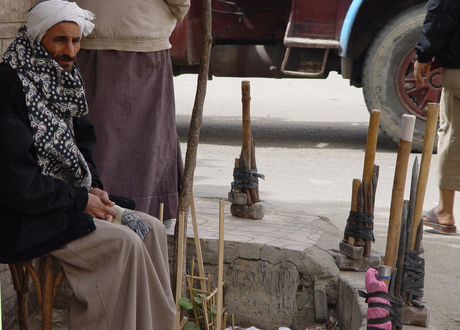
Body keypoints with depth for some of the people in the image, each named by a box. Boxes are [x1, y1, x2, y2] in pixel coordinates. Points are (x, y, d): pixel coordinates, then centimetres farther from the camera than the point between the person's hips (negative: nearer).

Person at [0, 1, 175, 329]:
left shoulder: (63, 81, 10)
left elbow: (81, 145, 22)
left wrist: (94, 187, 2)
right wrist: (80, 200, -15)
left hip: (66, 200, 9)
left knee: (151, 228, -3)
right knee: (124, 243, -21)